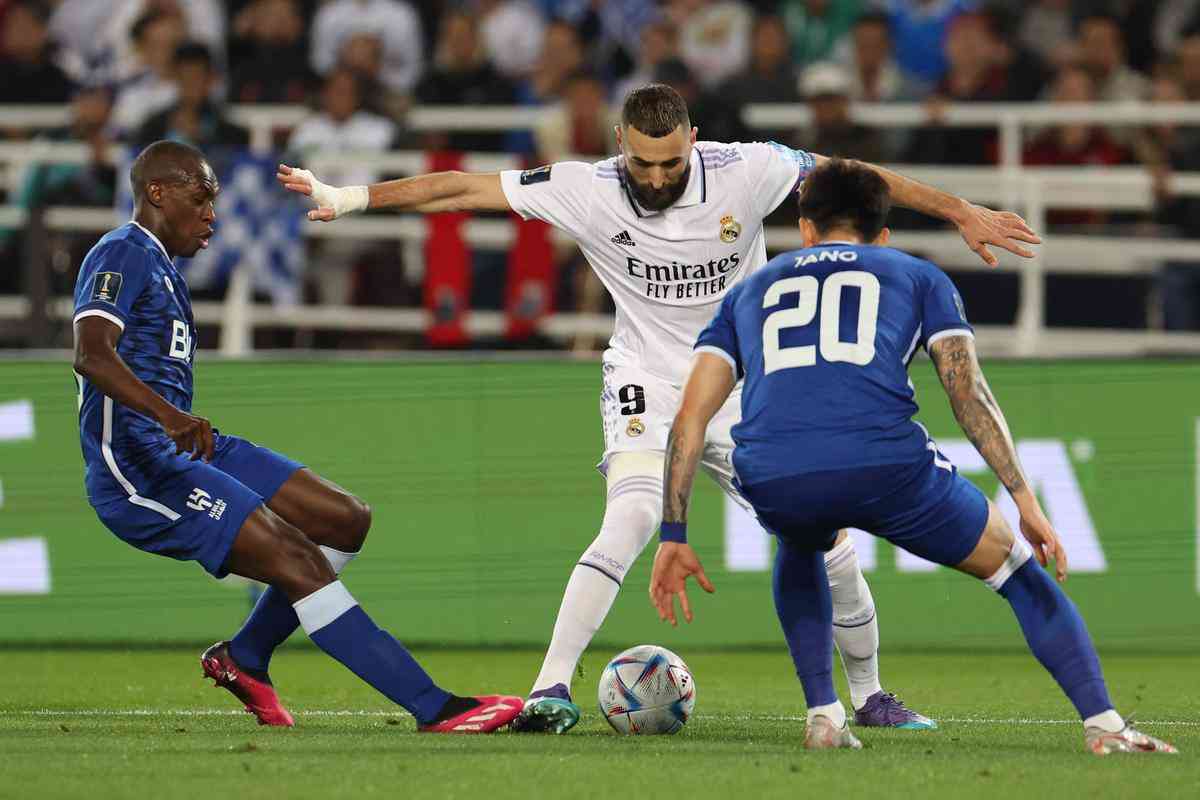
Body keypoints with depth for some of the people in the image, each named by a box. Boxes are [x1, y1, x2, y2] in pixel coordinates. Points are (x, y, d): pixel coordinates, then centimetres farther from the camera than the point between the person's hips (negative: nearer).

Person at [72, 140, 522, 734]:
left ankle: (243, 658, 13)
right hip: (139, 469, -11)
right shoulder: (121, 256, -10)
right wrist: (169, 416, -42)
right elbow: (91, 355, -28)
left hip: (184, 454, 11)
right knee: (297, 559, -21)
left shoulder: (160, 266, 22)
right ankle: (435, 708, -26)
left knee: (346, 519, 7)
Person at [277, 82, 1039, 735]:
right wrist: (350, 196, -17)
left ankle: (869, 694, 27)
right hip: (650, 385, -2)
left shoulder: (745, 171, -15)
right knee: (634, 517, -30)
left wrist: (961, 211, -2)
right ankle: (550, 688, -29)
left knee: (828, 545, 2)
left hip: (746, 391, 2)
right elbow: (467, 188, -13)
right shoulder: (588, 189, -15)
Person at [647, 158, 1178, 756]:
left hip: (772, 480, 2)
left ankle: (823, 717, 25)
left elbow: (690, 418, 21)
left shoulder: (748, 293, 32)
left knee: (799, 549, 40)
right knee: (1018, 569, 21)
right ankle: (1104, 726, 8)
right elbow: (970, 396, 12)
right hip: (887, 466, -2)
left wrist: (673, 538, 22)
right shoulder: (920, 279, 27)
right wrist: (1026, 502, 9)